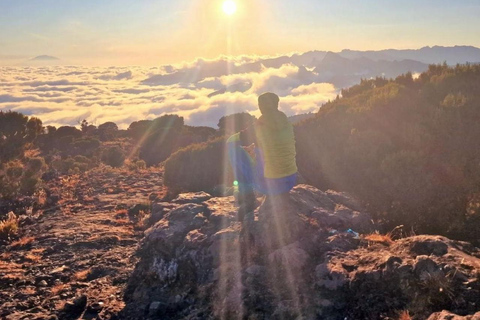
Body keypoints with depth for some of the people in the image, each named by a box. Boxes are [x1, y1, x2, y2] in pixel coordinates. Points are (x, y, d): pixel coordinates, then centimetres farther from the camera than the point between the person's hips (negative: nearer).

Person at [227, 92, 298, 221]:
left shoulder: (257, 128, -14)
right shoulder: (287, 124, 2)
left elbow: (231, 140, 1)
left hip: (270, 184, -6)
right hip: (291, 181, 6)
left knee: (233, 144, 5)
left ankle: (247, 196, 9)